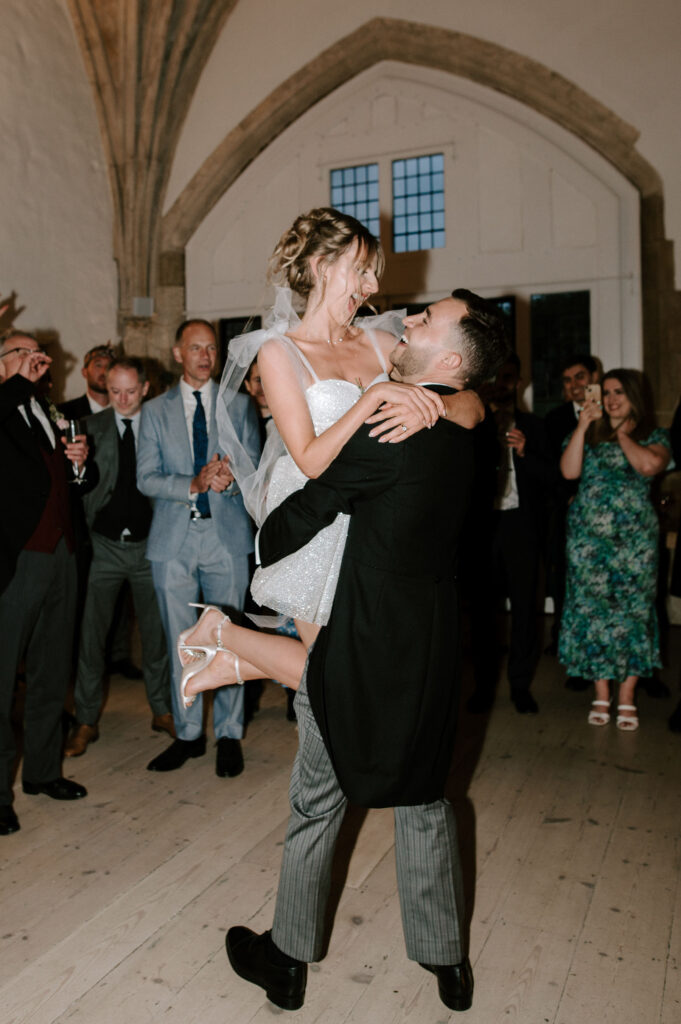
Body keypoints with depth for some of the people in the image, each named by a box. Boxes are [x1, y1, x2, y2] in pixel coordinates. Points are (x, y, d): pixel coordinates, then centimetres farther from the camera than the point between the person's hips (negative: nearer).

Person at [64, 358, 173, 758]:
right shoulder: (92, 427, 2)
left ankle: (162, 709, 29)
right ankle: (86, 721, 19)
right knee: (91, 632, 4)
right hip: (104, 544, 0)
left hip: (148, 543, 0)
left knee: (156, 630, 11)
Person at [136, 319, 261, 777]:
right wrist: (194, 484, -16)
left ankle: (230, 735, 18)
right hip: (174, 538, 1)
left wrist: (232, 477, -18)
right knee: (181, 642, 8)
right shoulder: (155, 410, 9)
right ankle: (188, 734, 23)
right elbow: (146, 478, 0)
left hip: (227, 534, -1)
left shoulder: (239, 405, 9)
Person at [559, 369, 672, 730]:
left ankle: (626, 699, 13)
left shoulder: (655, 437, 6)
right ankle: (601, 696, 14)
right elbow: (569, 471, -7)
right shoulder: (588, 433, 10)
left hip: (634, 537, -1)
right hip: (589, 537, 1)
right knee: (592, 611, 2)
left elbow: (649, 464, -18)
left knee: (632, 612, 1)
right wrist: (583, 425, -7)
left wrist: (621, 433, -3)